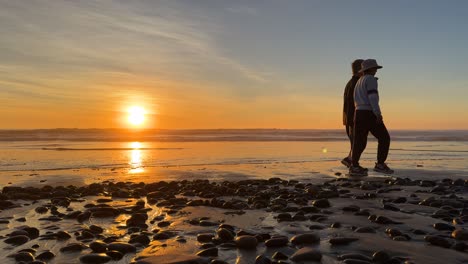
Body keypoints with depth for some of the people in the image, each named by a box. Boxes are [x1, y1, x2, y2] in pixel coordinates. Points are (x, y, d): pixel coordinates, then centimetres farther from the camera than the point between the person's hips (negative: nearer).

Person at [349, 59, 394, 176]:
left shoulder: (359, 81, 22)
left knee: (360, 141, 5)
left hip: (359, 113, 9)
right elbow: (373, 97, -18)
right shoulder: (371, 79, -6)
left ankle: (354, 167, 0)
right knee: (384, 138, 1)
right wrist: (378, 114, -22)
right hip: (369, 114, -9)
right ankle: (380, 164, -1)